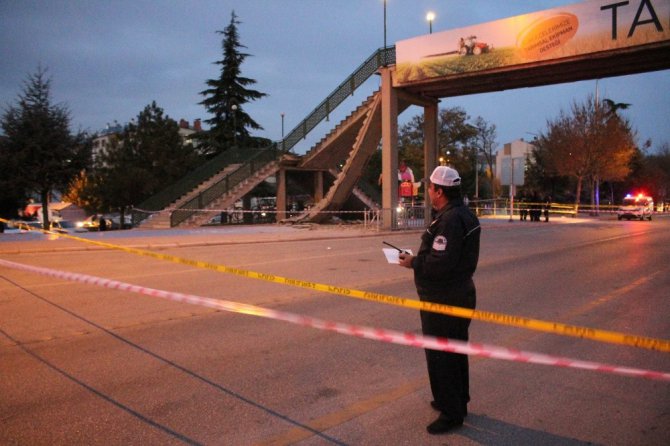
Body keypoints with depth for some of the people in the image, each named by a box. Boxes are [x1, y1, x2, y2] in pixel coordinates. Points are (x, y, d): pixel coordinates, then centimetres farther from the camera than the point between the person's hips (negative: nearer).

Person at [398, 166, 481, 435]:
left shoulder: (449, 220, -24)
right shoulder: (464, 214, 10)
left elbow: (441, 263, -31)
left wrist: (413, 262, -15)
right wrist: (419, 258, 7)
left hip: (442, 300, -11)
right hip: (460, 293, 11)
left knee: (440, 357, 2)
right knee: (455, 352, 23)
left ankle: (451, 413, 14)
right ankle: (458, 400, 39)